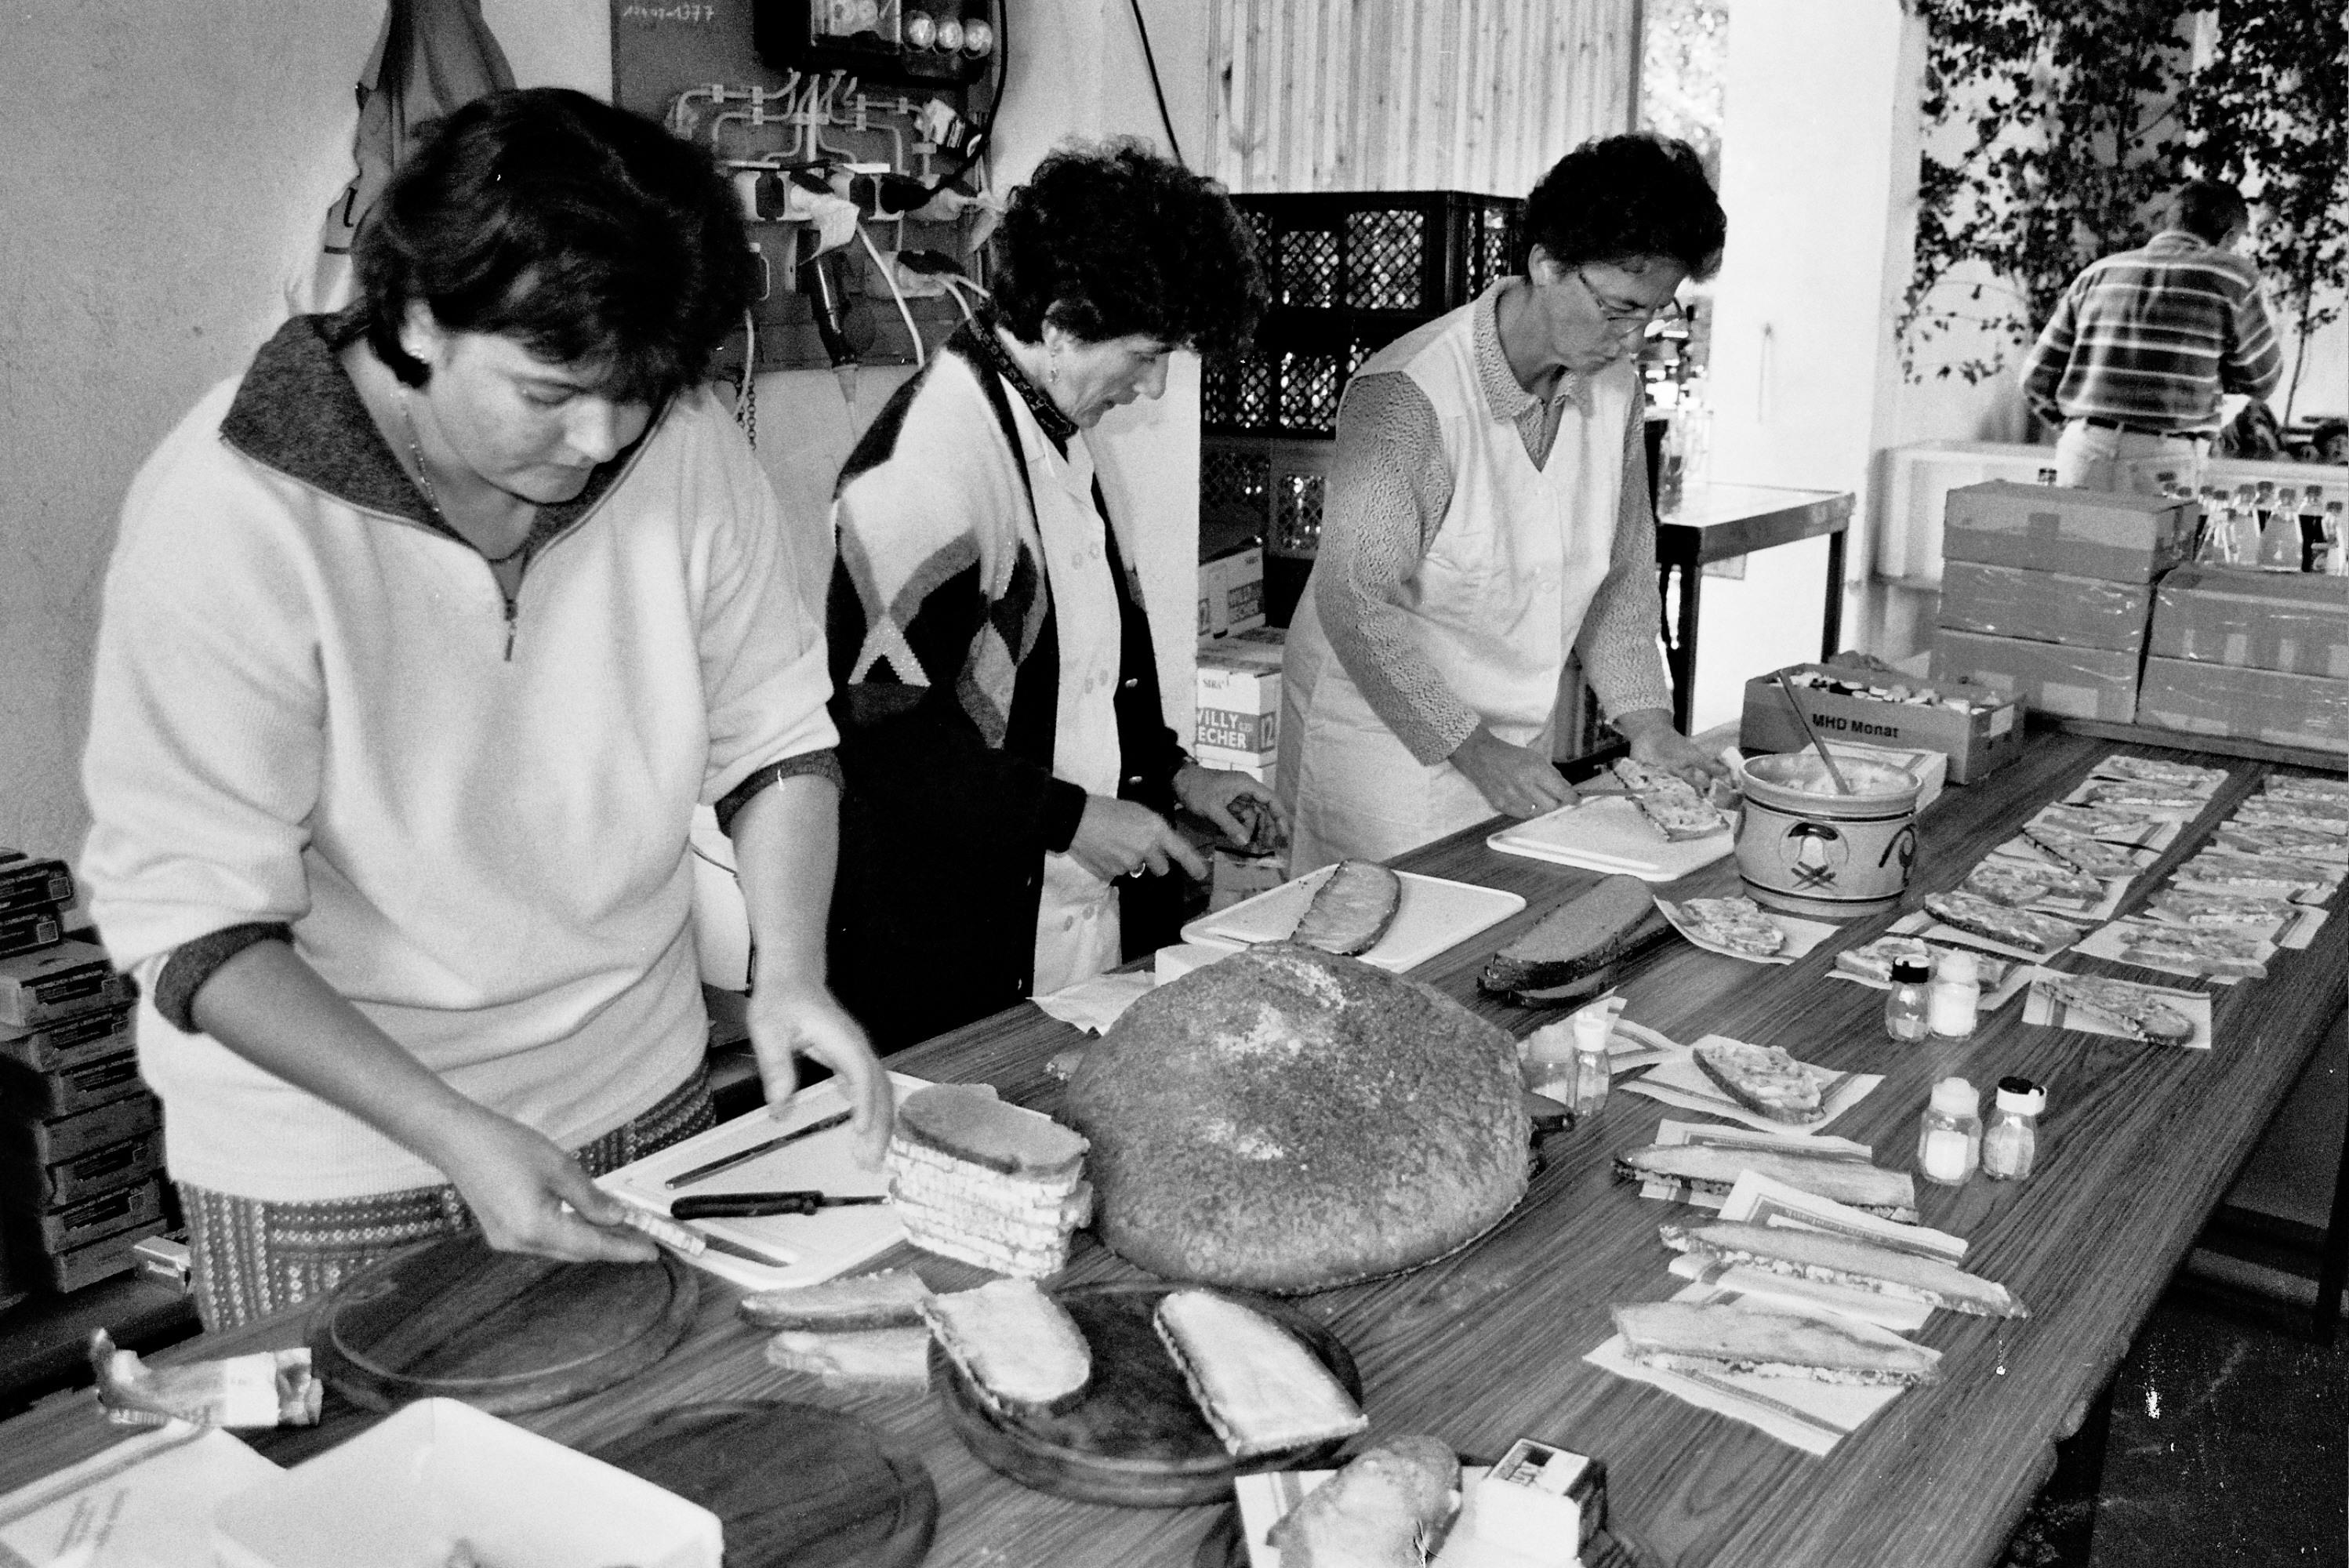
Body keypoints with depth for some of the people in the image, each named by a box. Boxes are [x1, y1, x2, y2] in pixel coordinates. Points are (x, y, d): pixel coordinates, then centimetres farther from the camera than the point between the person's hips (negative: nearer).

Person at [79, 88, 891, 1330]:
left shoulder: (685, 446, -12)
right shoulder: (226, 515, -23)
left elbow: (772, 732, -1)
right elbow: (192, 923, -21)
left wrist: (791, 972, -15)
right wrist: (455, 1135, -28)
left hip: (638, 1088, 4)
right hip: (333, 1155, -3)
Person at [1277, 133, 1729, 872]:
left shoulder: (1614, 388, 1)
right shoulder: (1409, 397, -22)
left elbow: (1623, 574, 10)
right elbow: (1357, 603, -24)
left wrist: (1646, 722, -1)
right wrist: (1473, 749, -24)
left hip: (1516, 744, 7)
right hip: (1384, 740, -7)